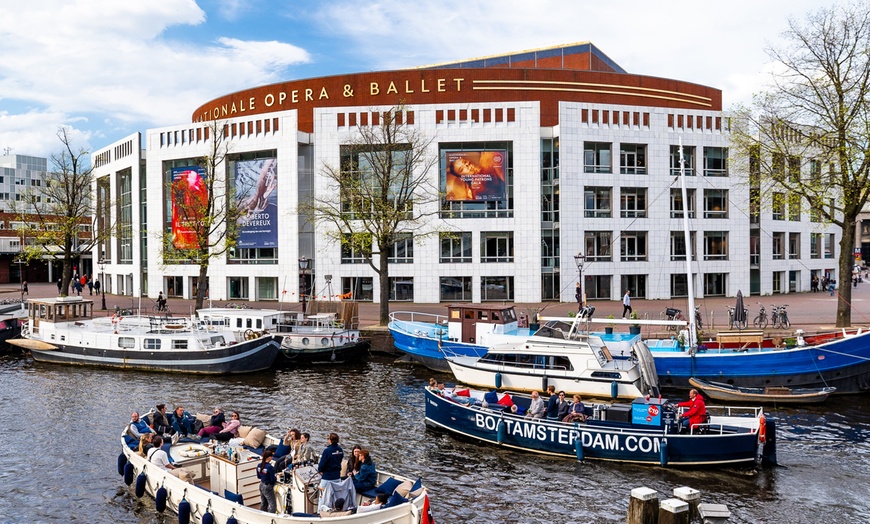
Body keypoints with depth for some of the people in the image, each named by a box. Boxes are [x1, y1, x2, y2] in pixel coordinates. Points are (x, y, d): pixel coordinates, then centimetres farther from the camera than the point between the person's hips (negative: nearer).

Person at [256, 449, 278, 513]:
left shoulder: (259, 465, -2)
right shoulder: (270, 467, -24)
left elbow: (258, 476, 10)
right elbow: (273, 479, -20)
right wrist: (276, 478, 0)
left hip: (261, 485, 8)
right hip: (268, 487, -8)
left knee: (263, 503, 21)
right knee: (273, 505, 0)